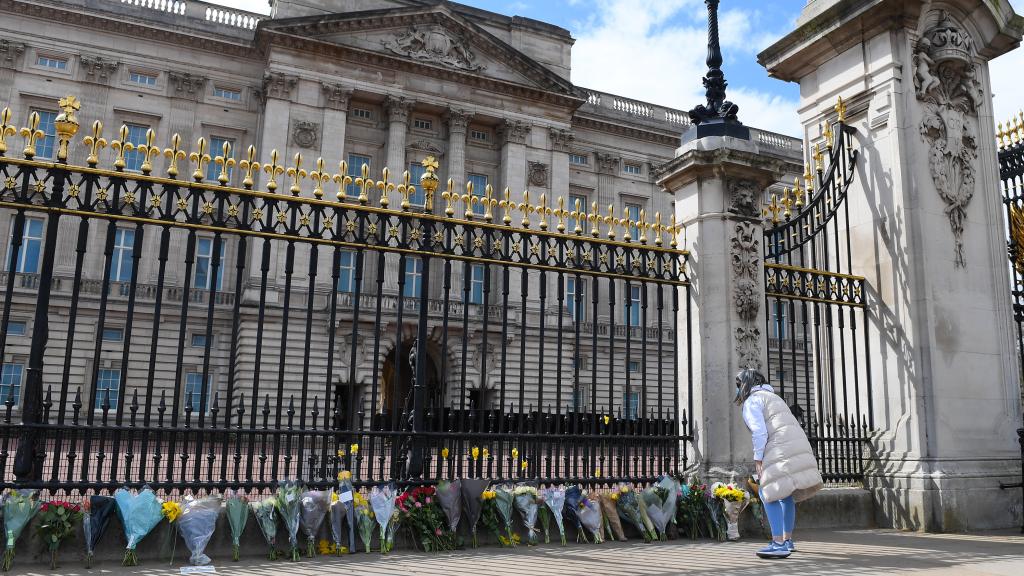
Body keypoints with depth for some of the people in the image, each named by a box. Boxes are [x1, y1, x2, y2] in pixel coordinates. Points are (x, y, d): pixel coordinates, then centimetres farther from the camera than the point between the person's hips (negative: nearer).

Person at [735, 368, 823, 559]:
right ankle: (787, 540, 27)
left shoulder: (751, 401, 0)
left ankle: (779, 544, -18)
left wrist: (758, 459, -10)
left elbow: (760, 432, -13)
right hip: (798, 443, 10)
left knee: (769, 493, -9)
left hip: (781, 448, -10)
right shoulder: (771, 397, 28)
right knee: (786, 493, 19)